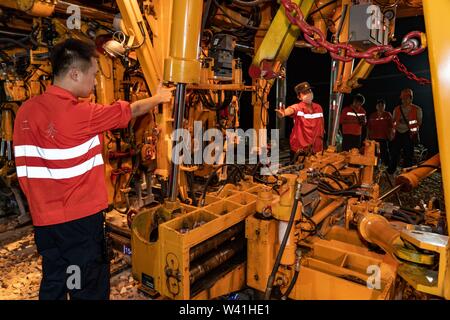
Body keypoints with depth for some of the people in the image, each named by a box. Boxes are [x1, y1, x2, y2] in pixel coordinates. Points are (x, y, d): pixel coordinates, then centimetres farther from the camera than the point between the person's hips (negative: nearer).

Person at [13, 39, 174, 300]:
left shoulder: (26, 111, 1)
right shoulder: (81, 113, -20)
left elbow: (26, 168, 6)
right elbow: (130, 110, -6)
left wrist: (41, 201, 17)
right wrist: (158, 98, 12)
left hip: (44, 218, 7)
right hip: (80, 219, -7)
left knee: (53, 283, 22)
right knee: (88, 289, 11)